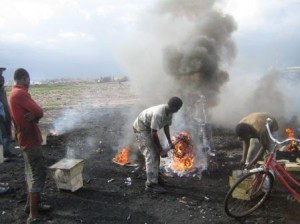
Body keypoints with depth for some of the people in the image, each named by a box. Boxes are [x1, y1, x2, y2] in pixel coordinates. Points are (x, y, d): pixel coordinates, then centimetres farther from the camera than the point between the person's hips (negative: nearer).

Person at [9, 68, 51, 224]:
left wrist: (32, 116, -12)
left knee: (32, 173, 19)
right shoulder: (20, 93, -18)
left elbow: (32, 113, 8)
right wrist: (34, 116, -2)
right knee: (38, 174, -8)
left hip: (26, 138, 10)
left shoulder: (14, 93, 14)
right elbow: (39, 112, -21)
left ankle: (31, 204, 32)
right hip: (30, 139, -10)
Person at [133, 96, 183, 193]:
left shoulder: (169, 112, -9)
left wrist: (170, 142, 3)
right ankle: (151, 184, -10)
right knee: (150, 156, -14)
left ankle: (154, 179, 22)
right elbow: (154, 134, -31)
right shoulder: (158, 114, -36)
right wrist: (161, 150, -25)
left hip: (149, 129, 9)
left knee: (156, 155, 11)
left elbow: (166, 126, 7)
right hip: (141, 128, -9)